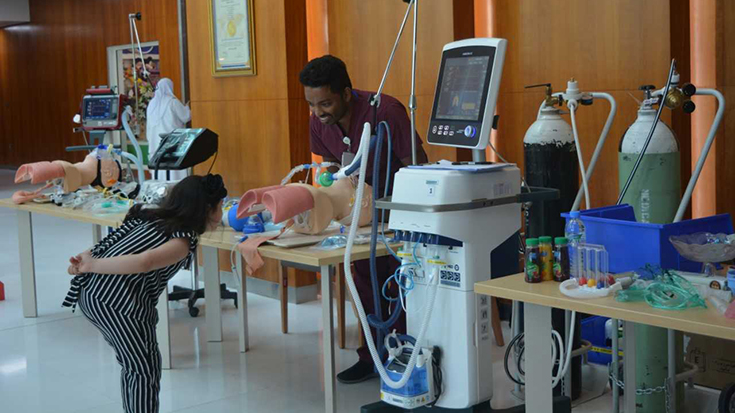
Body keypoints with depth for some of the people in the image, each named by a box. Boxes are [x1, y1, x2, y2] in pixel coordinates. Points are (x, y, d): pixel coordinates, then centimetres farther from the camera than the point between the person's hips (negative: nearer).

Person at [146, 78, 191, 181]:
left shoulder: (152, 103, 8)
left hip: (156, 142, 5)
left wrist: (151, 140, 21)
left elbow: (148, 126, 14)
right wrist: (186, 108, 18)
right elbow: (186, 116, -3)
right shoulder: (172, 102, -8)